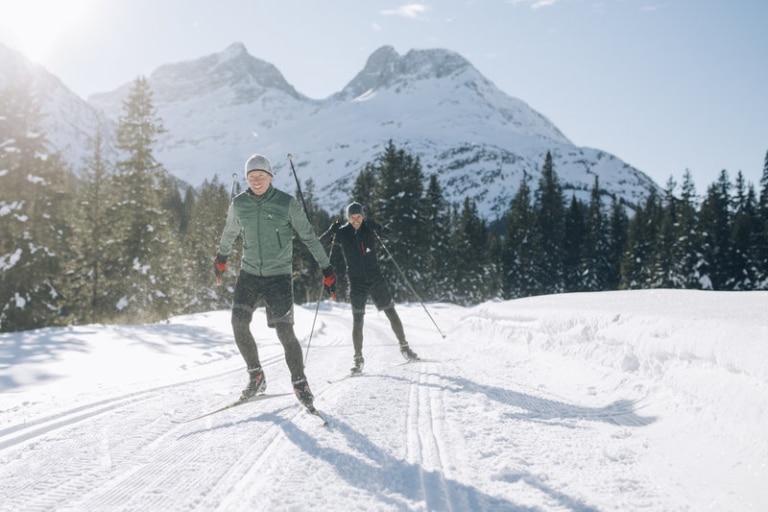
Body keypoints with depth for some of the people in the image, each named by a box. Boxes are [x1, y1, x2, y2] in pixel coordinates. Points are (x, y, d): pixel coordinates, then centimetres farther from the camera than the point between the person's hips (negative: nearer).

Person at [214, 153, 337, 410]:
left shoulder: (287, 203, -8)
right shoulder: (239, 204, 1)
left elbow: (309, 236, -1)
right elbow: (230, 232, 21)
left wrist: (327, 268, -2)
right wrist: (221, 256, 35)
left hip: (279, 276, -3)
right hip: (249, 274, 3)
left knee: (284, 332, -10)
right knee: (239, 324, -12)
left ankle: (300, 383, 8)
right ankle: (256, 376, 7)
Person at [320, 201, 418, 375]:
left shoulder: (369, 228, -1)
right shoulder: (342, 233, -4)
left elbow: (392, 235, -3)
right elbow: (320, 243, -7)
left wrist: (379, 229, -23)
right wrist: (331, 231, -26)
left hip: (376, 279, 1)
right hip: (356, 282, -1)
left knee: (392, 313, 6)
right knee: (357, 321, -4)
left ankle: (404, 347, 22)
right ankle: (358, 359, 8)